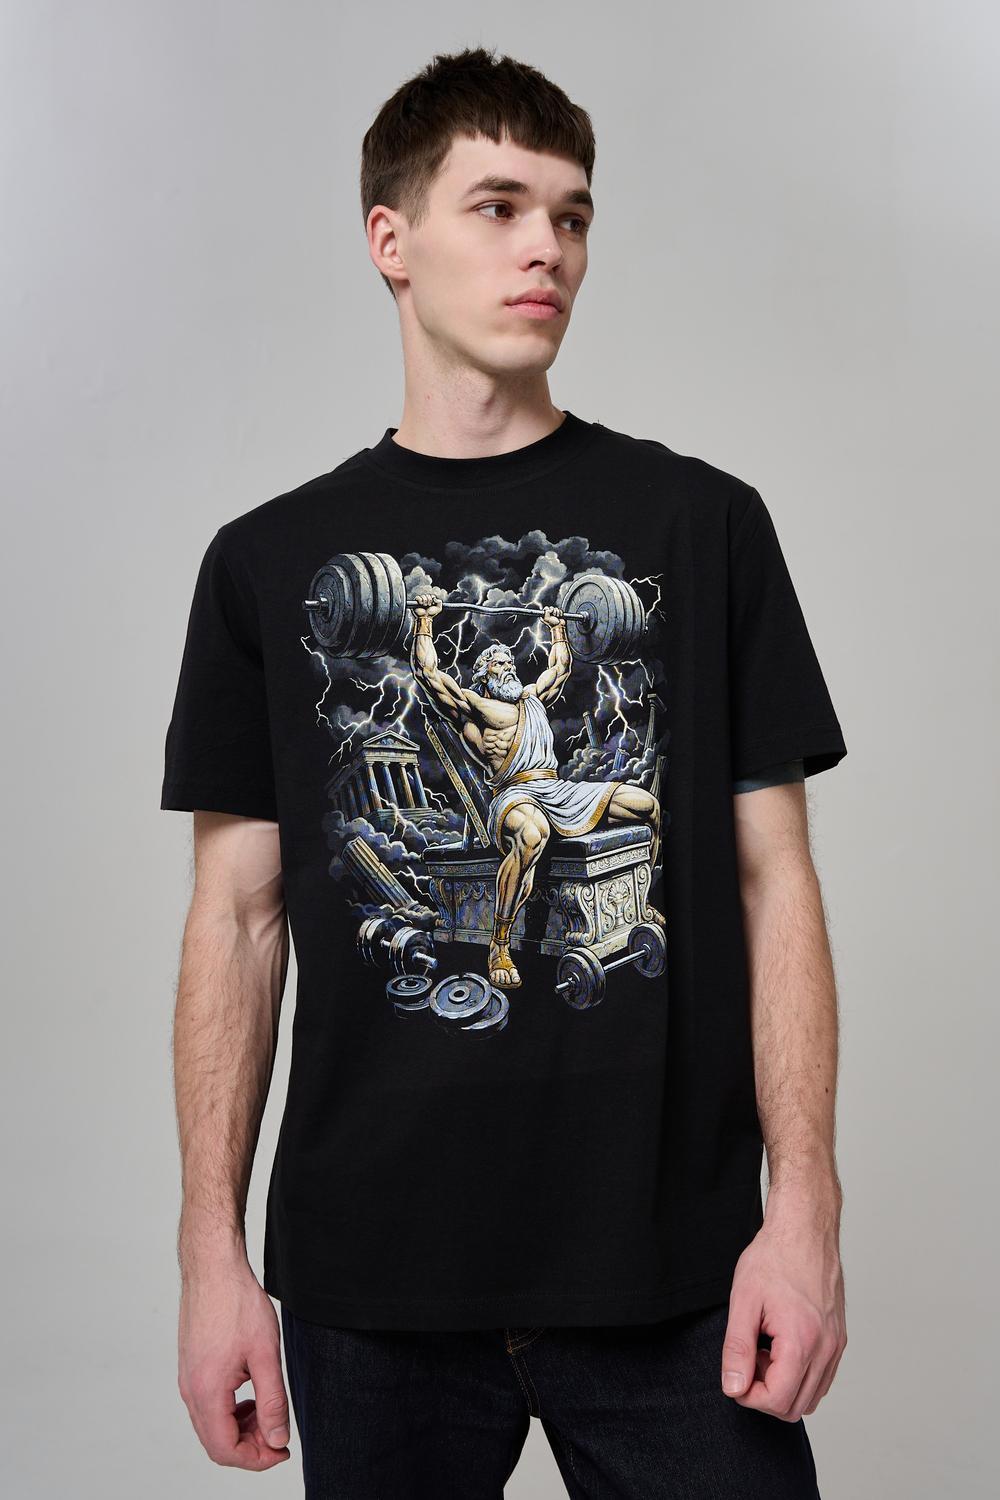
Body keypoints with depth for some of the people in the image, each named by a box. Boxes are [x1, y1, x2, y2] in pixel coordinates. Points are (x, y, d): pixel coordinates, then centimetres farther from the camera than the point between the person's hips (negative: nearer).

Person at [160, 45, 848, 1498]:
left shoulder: (703, 522, 4)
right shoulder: (269, 560, 6)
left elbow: (775, 885, 2)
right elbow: (237, 918, 5)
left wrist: (806, 1213, -6)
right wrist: (213, 1255, 0)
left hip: (674, 1276, 0)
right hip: (371, 1282, 1)